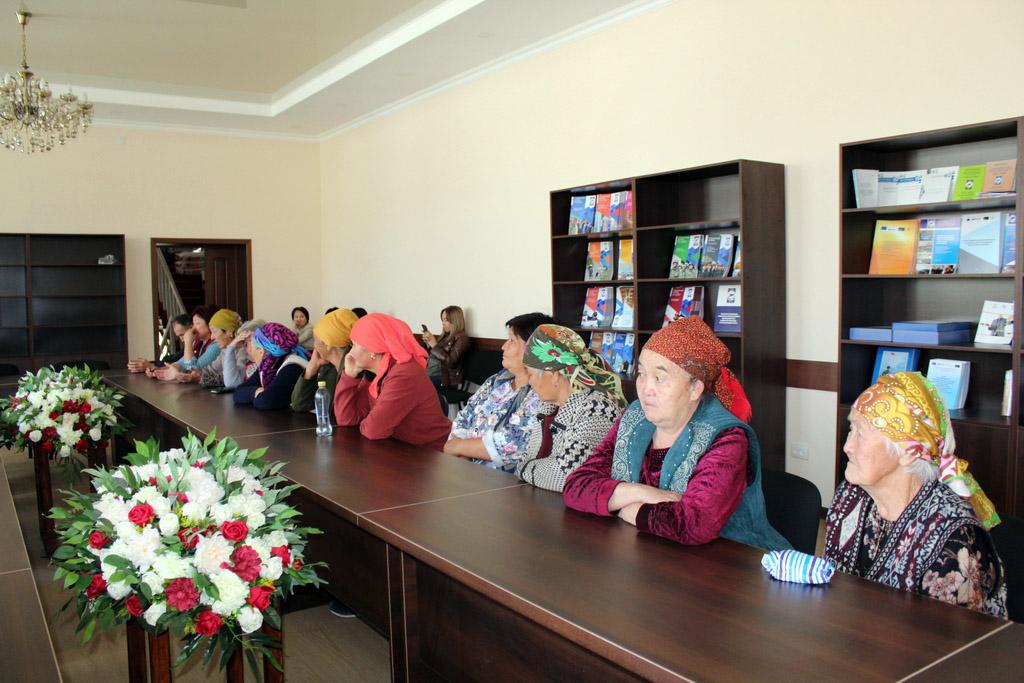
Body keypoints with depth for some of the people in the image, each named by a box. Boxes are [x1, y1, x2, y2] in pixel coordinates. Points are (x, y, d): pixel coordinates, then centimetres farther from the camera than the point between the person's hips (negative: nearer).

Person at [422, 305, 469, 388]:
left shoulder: (462, 338, -6)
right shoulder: (445, 336, 17)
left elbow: (449, 361, -17)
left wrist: (434, 344, -14)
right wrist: (428, 343, 7)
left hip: (445, 378, -8)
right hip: (429, 372, 8)